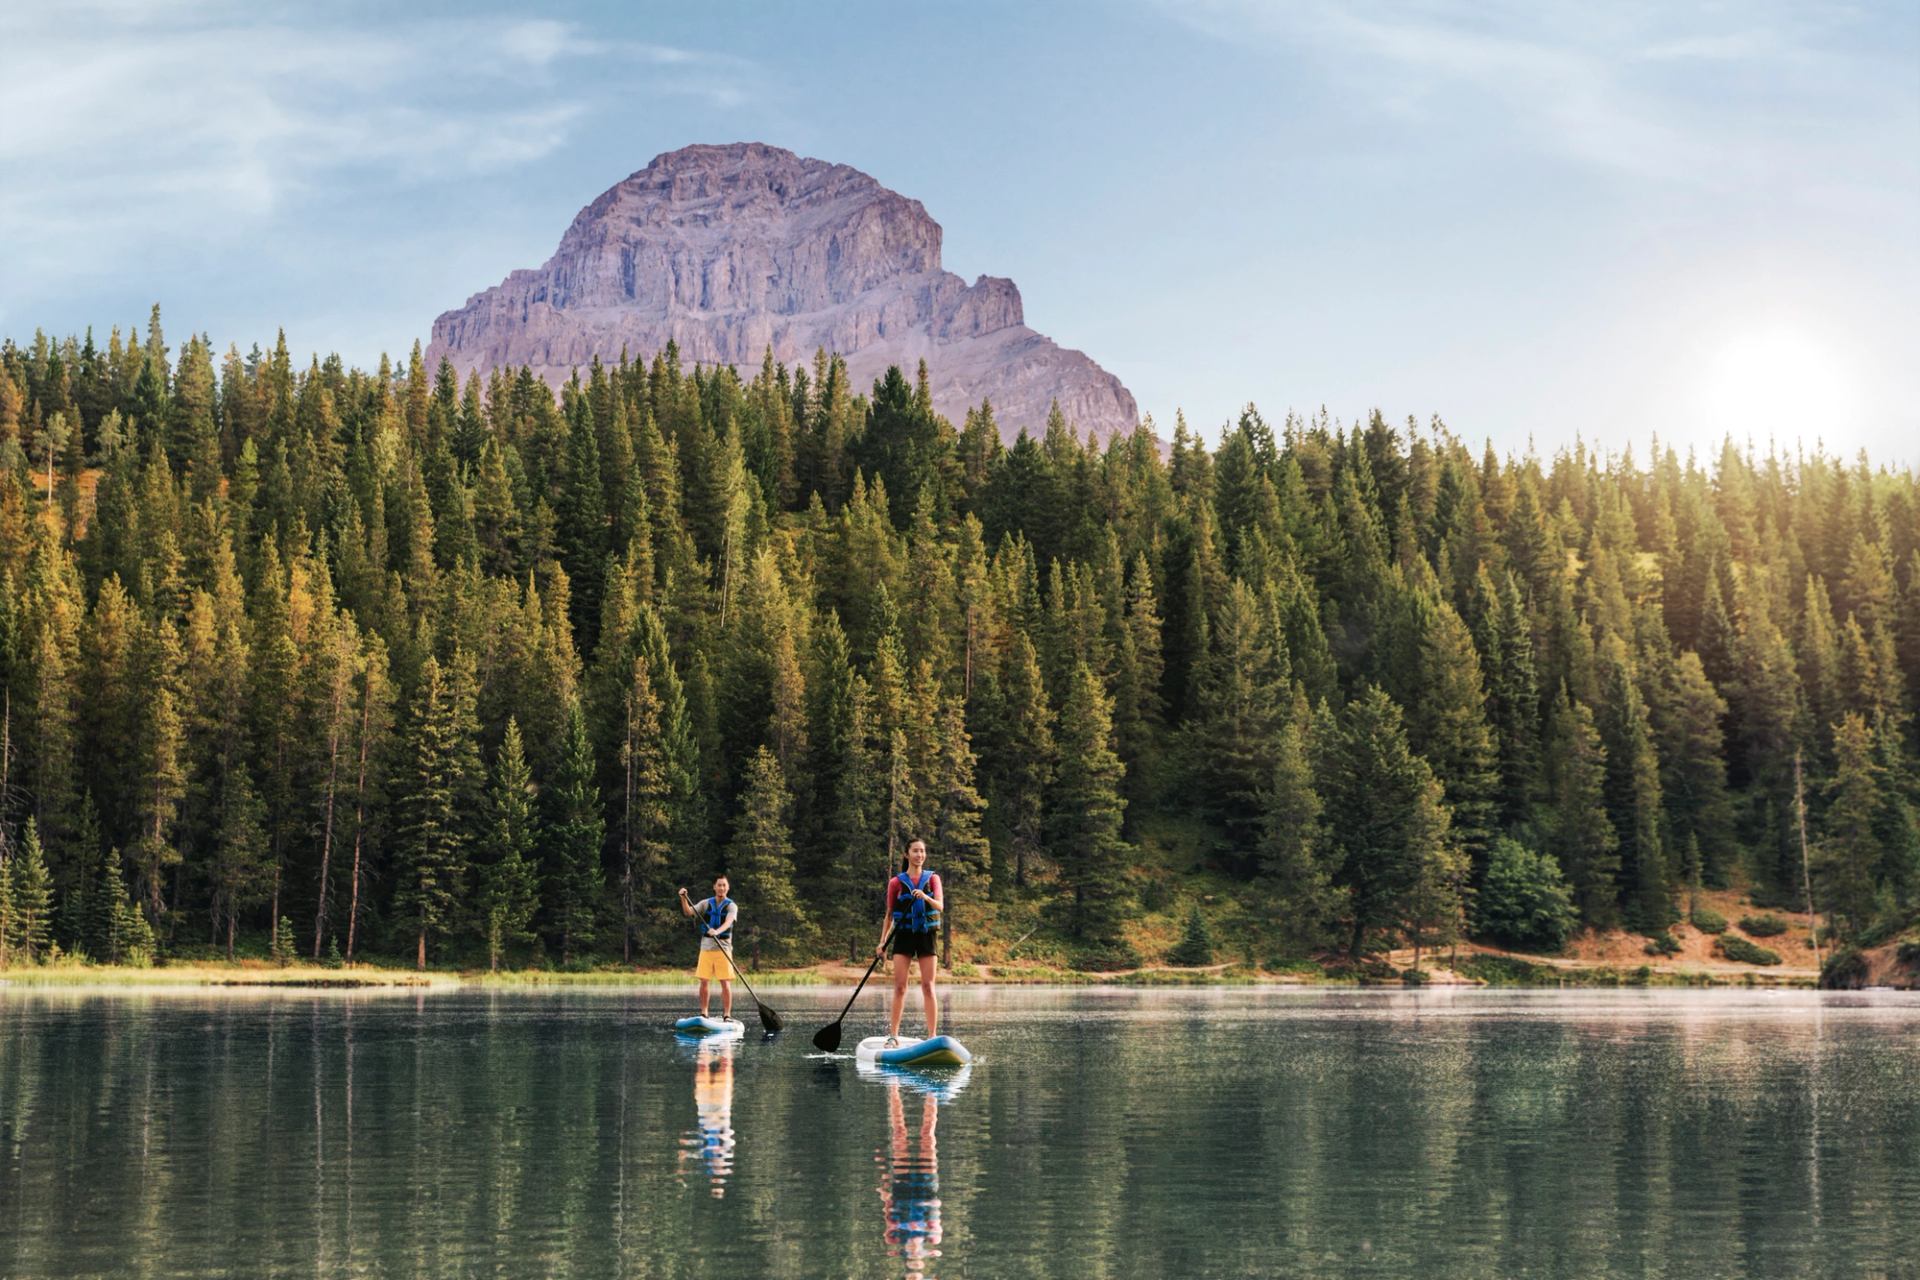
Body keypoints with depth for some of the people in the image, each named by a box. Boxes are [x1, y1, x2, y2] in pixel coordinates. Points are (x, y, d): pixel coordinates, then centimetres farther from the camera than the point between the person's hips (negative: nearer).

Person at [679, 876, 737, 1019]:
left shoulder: (731, 906, 1)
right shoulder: (705, 904, 10)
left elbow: (728, 922, -18)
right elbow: (688, 912, -2)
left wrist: (717, 931, -37)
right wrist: (683, 899, -20)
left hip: (723, 948, -2)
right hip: (706, 947, 3)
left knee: (725, 983, -7)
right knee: (703, 982, 1)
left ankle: (727, 1015, -4)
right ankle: (703, 1013, 10)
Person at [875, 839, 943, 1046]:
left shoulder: (932, 879, 8)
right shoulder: (896, 882, 6)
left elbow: (940, 906, -6)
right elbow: (889, 915, 10)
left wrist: (926, 898, -27)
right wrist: (882, 942, 1)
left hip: (926, 935, 0)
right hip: (904, 935, 0)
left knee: (928, 986, -4)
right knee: (900, 986, -5)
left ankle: (932, 1035, -5)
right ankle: (893, 1035, -3)